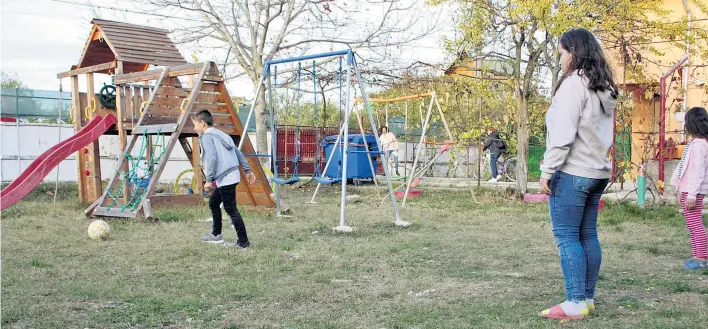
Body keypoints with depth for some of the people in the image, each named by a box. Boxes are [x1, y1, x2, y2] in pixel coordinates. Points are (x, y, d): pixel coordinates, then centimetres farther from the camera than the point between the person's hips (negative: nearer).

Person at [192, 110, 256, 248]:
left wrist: (209, 180, -15)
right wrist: (248, 170, 22)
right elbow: (239, 153, 20)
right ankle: (216, 235, 30)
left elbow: (212, 158, -18)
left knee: (230, 208, -7)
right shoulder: (221, 134, 21)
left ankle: (243, 241, -6)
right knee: (213, 202, 22)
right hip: (231, 175, 10)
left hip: (225, 178, -10)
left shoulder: (207, 137, -5)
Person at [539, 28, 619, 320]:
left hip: (572, 172, -9)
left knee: (566, 236, -5)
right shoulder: (604, 88, 16)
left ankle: (576, 304, -5)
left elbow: (563, 133, -19)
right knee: (588, 235, 11)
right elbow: (601, 132, 18)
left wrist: (547, 169, -15)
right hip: (597, 172, 9)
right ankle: (588, 299, 16)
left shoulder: (574, 83, -12)